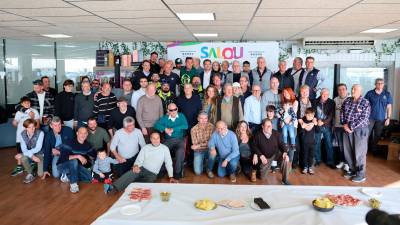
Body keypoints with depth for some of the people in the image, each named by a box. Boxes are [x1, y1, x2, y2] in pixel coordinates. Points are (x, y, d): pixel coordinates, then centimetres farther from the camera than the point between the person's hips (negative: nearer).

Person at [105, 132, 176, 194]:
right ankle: (114, 187, -46)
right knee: (130, 174, -31)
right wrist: (136, 165, -18)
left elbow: (168, 163, 4)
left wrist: (171, 177, -6)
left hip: (152, 173, -3)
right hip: (141, 168, 3)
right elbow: (139, 160, 5)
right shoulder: (145, 147, 10)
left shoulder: (164, 148, 4)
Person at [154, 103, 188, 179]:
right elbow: (156, 125, 1)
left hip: (180, 140, -1)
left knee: (180, 151, -33)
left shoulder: (181, 116, 10)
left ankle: (177, 172, -19)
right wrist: (165, 129, -15)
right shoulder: (165, 118, 14)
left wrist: (173, 129, -10)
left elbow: (185, 126, -7)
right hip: (168, 140, 2)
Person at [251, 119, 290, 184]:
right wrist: (261, 155, -19)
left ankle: (285, 180, -15)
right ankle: (255, 170, 36)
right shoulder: (258, 135, -12)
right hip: (265, 157, -1)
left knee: (285, 159, -32)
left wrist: (285, 153, -26)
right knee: (262, 177, -2)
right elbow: (254, 146, -7)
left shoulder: (276, 134, -8)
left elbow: (282, 144, -5)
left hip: (276, 154, 1)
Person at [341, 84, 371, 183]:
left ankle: (361, 174, 12)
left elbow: (363, 119, -15)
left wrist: (351, 127, -17)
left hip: (360, 130, -5)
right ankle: (352, 170, 28)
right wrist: (344, 124, -5)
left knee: (359, 153, 0)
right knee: (348, 151, 11)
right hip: (347, 129, 5)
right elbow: (342, 113, 10)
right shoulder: (347, 101, 7)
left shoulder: (365, 103, -9)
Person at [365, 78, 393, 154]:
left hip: (381, 118, 2)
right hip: (370, 117, -2)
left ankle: (373, 148, 25)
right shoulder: (369, 93, -4)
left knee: (377, 135, 11)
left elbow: (389, 107, 5)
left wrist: (388, 118, 1)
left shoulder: (387, 94, 2)